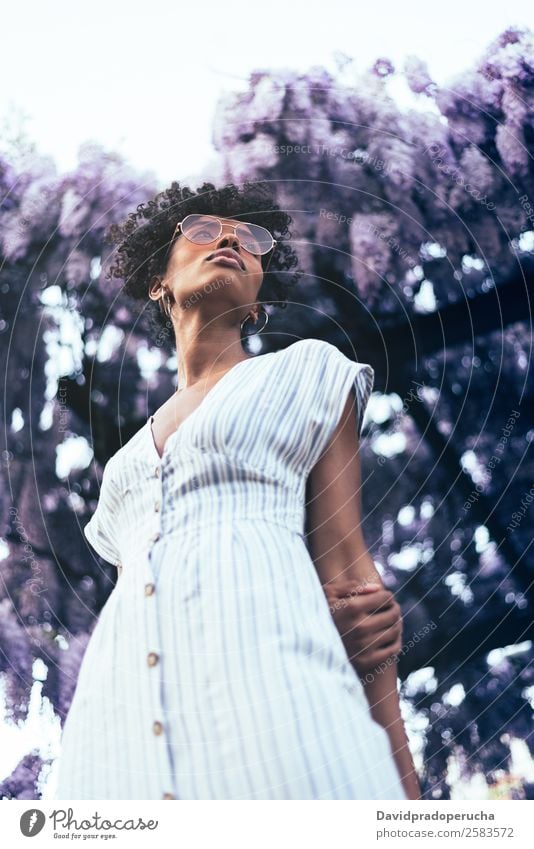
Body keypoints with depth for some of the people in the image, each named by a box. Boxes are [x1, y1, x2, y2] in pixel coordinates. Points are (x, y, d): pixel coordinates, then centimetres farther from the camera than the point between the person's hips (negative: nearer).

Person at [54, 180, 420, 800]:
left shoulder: (304, 372, 18)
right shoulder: (126, 460, 28)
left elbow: (346, 566, 9)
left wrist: (400, 778, -1)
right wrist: (324, 623, -3)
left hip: (266, 679, -3)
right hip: (115, 714, 4)